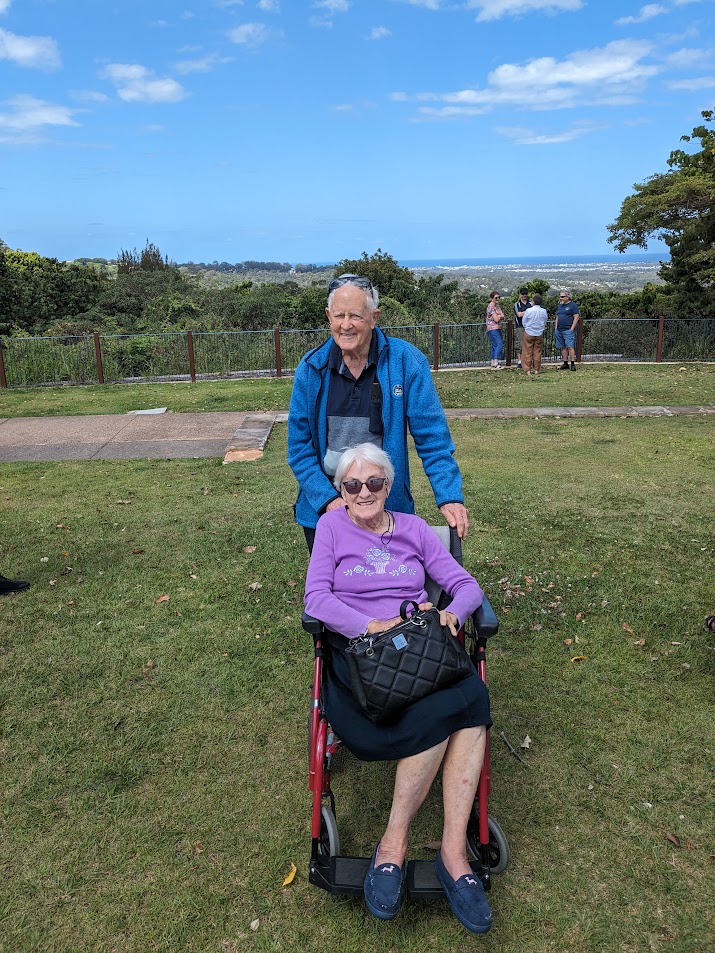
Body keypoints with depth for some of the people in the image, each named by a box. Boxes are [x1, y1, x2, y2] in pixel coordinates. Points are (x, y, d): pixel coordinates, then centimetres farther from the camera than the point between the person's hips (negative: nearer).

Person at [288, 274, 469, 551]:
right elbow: (299, 446, -3)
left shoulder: (406, 361, -10)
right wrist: (328, 499, -14)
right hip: (321, 509, 2)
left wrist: (450, 497, -20)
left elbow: (432, 438, -10)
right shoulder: (311, 368, -5)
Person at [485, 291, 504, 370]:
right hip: (492, 328, -9)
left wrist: (499, 316, -12)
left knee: (494, 346, 8)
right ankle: (495, 363, -25)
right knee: (499, 344, -18)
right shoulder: (491, 306, -11)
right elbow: (496, 319, -16)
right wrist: (500, 316, 2)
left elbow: (503, 317, 8)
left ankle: (492, 364, 8)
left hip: (497, 328, 9)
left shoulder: (498, 306, 17)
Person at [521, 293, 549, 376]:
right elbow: (545, 323, 8)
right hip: (539, 334, 2)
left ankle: (528, 370, 5)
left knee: (528, 352, 5)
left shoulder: (528, 310, -13)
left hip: (528, 333, -2)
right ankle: (536, 370, 12)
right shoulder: (544, 311, -6)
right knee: (537, 352, 9)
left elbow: (524, 323, -2)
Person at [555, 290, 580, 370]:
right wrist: (556, 328, 13)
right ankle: (565, 363, 12)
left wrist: (571, 329, -13)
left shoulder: (573, 305, -2)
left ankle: (573, 364, -11)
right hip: (559, 330, 7)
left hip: (568, 330, -7)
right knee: (563, 347, 8)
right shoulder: (560, 305, 19)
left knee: (570, 347, -11)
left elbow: (576, 318, -7)